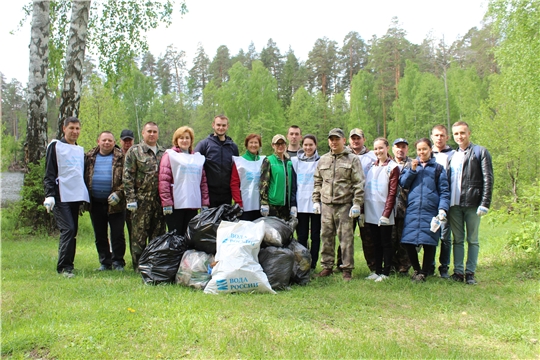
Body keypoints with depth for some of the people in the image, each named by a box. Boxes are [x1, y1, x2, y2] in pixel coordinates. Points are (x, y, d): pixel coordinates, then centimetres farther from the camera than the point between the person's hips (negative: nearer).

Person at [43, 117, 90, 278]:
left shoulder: (81, 150, 21)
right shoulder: (55, 146, 2)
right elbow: (49, 173, -5)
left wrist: (85, 197, 21)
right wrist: (49, 195, -14)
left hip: (76, 196, 6)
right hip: (61, 197, -6)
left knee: (72, 232, 6)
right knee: (68, 230, -15)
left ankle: (67, 265, 13)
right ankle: (64, 266, -8)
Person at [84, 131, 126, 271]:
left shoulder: (121, 157, 0)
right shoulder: (90, 157, 10)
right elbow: (84, 177, 12)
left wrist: (118, 193, -17)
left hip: (115, 203, -3)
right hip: (95, 203, 4)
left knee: (118, 235, 1)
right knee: (100, 236, 11)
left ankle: (118, 262, 14)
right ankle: (105, 262, 22)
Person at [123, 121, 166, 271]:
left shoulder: (164, 152, 15)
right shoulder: (134, 151, 3)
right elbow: (128, 176, -2)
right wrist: (130, 199, -10)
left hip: (159, 201, 4)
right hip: (141, 200, -4)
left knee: (158, 234, 8)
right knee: (139, 235, -1)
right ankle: (139, 267, 8)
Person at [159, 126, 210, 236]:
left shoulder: (198, 157, 17)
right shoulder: (170, 155, 2)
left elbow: (203, 182, 15)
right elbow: (164, 181, -6)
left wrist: (205, 203, 7)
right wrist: (166, 203, -13)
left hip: (193, 205, 4)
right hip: (176, 205, -4)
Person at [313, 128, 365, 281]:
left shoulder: (352, 159, 1)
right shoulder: (323, 160, 15)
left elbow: (359, 184, -4)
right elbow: (317, 182, 18)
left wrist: (357, 204, -10)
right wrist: (316, 201, 10)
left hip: (344, 205, -4)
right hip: (326, 205, 4)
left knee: (346, 237, -1)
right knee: (326, 237, 9)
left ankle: (347, 269, 7)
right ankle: (327, 266, 20)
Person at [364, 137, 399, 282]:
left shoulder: (392, 167, -5)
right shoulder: (371, 167, 12)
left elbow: (392, 193, -10)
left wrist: (386, 214, -16)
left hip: (384, 213, -5)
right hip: (371, 213, 6)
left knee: (386, 243, 3)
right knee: (376, 243, 12)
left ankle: (385, 273, 10)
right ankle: (377, 271, 20)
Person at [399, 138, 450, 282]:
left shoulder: (438, 168, 10)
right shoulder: (412, 166, 17)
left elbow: (444, 191, 5)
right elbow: (402, 183, 5)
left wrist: (443, 209, -8)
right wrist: (412, 170, -7)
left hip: (430, 211, -2)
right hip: (412, 210, 2)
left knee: (429, 243, -2)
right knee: (408, 242, -2)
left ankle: (424, 273, 14)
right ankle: (416, 269, 20)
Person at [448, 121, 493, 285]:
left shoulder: (481, 152, 2)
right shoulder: (452, 155, 17)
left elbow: (488, 179, -4)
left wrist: (485, 203, -12)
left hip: (472, 204, -4)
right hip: (454, 204, 4)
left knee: (472, 239, 3)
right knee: (457, 239, 8)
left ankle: (470, 272, 9)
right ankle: (458, 271, 14)